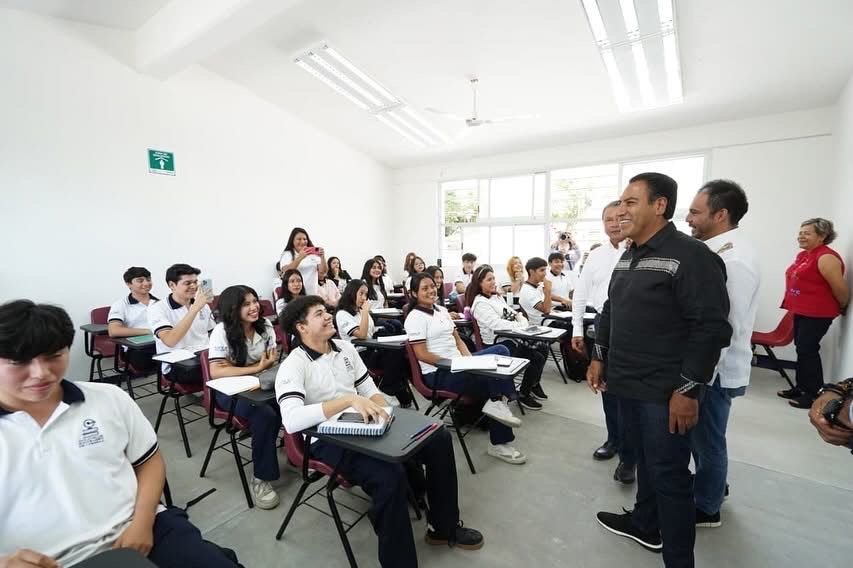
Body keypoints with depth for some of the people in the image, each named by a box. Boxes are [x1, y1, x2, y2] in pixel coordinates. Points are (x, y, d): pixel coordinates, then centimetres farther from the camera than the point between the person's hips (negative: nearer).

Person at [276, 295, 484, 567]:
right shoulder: (292, 367, -13)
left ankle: (444, 527, 16)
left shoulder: (344, 348, 7)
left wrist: (380, 411, -10)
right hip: (327, 440, -7)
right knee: (389, 474, -34)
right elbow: (291, 420, -29)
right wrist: (349, 399, -34)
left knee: (439, 438, -3)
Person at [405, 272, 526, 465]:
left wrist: (469, 359, -2)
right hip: (438, 374, -7)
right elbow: (422, 354, -16)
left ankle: (498, 402, -10)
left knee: (501, 350, -12)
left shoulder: (441, 310, 15)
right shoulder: (415, 317, -9)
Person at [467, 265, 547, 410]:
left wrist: (522, 320, -4)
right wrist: (521, 326, -17)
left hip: (511, 338, 9)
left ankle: (534, 384, 19)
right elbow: (496, 324, -23)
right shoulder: (480, 303, -13)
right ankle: (523, 395, 4)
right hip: (498, 345, -9)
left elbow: (513, 313, 18)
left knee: (543, 347, -1)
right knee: (537, 358, -15)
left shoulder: (497, 297, 16)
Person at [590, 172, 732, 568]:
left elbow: (711, 327, -18)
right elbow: (610, 312, 17)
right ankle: (645, 524, 42)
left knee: (669, 475, 6)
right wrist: (599, 358, 15)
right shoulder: (627, 257, 11)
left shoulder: (691, 256, -14)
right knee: (645, 460, 23)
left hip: (664, 392, -7)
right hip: (627, 384, 7)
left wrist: (688, 390, -18)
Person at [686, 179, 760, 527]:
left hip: (715, 369, -8)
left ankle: (706, 508, 30)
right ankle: (712, 486, 45)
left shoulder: (735, 260, -22)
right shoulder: (715, 250, 6)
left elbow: (727, 326, -24)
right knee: (698, 434, 24)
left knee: (706, 439, 10)